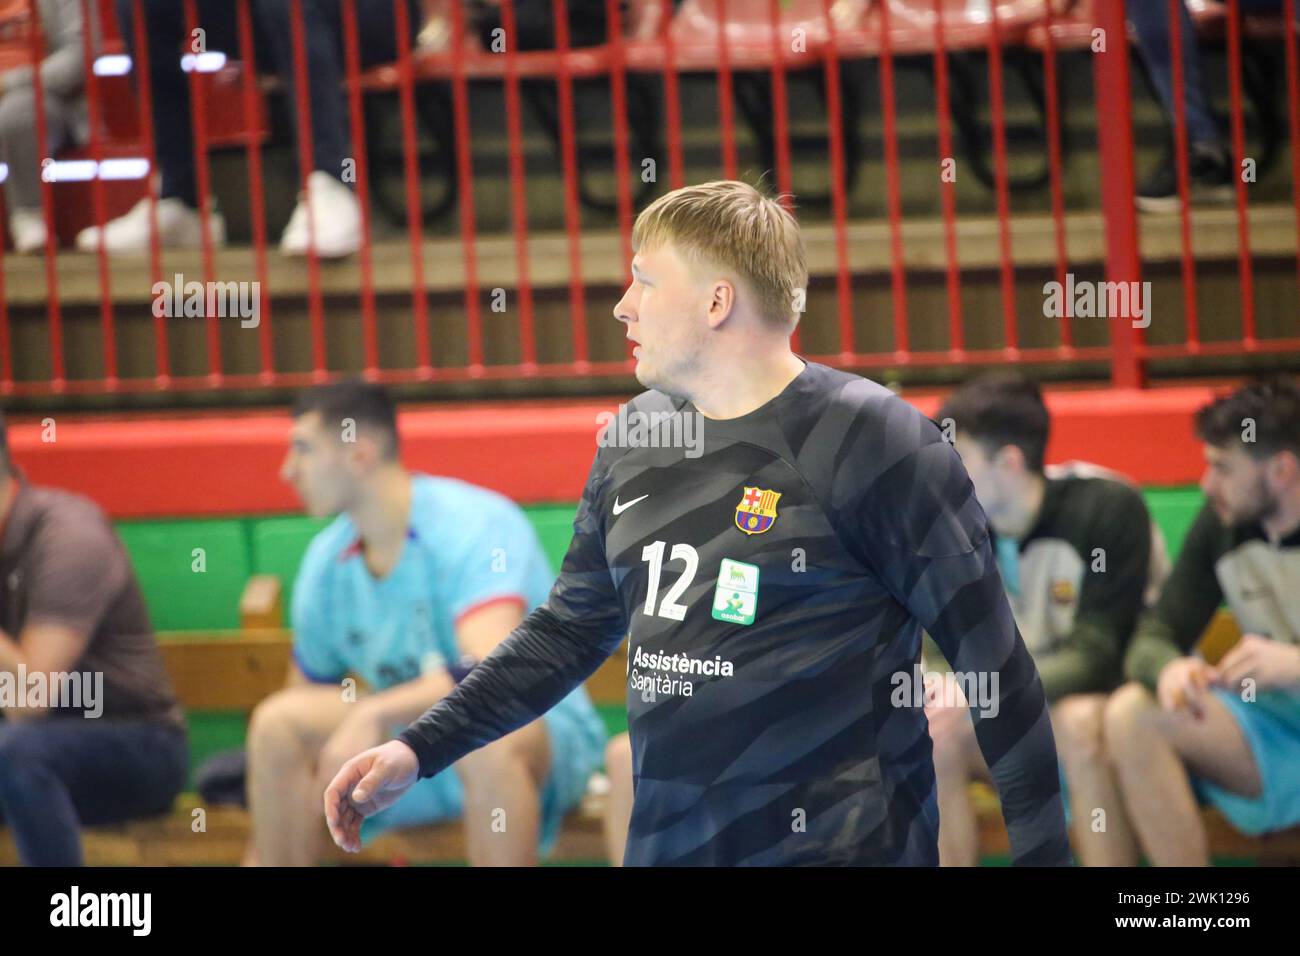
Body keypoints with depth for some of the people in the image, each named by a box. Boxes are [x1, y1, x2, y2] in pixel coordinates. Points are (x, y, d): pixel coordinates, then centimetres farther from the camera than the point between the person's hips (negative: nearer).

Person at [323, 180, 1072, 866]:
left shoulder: (868, 438, -11)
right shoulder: (634, 442, 10)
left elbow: (992, 657, -10)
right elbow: (569, 632, 19)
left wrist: (1042, 851, -11)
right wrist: (419, 751, 12)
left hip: (835, 846, -6)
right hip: (665, 843, 7)